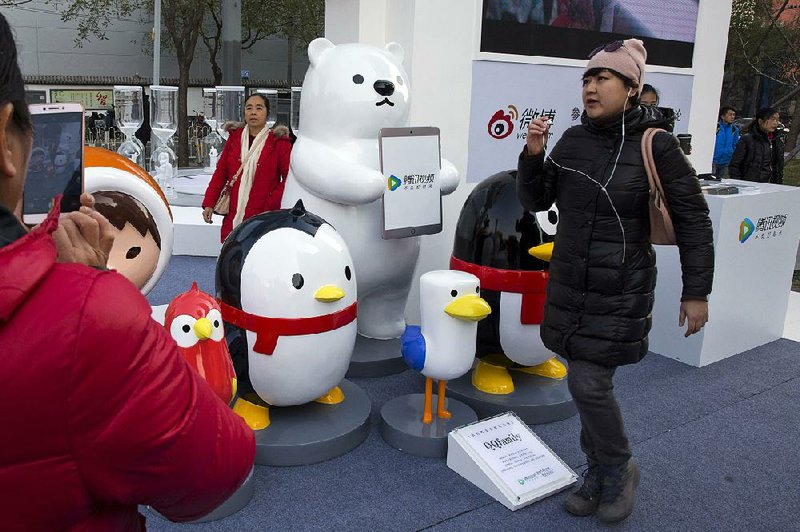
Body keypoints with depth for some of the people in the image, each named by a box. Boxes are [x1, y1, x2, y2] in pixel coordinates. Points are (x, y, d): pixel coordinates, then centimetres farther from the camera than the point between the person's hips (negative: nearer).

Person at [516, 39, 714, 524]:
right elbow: (535, 201, 8)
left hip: (620, 292, -5)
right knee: (592, 382, 14)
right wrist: (533, 155, -9)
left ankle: (620, 468, 21)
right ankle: (600, 474, 32)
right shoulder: (573, 140, 1)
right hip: (570, 285, 5)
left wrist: (697, 292, -7)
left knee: (589, 383, -7)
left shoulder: (655, 146, -12)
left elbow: (693, 220, -7)